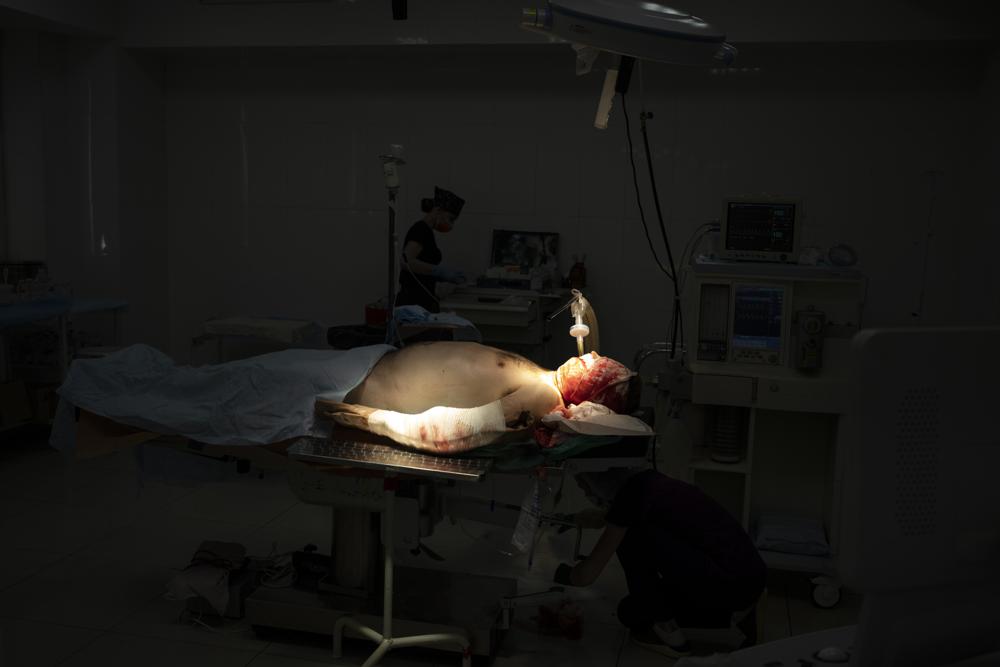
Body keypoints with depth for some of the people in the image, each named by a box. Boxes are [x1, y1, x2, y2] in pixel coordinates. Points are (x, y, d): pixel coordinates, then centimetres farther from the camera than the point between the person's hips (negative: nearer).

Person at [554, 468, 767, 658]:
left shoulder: (632, 495, -12)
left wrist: (560, 573, 14)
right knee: (631, 611, 14)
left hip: (731, 585, -9)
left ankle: (669, 634, 1)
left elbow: (587, 574, -5)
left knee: (630, 537, -10)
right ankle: (735, 616, 14)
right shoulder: (649, 483, 12)